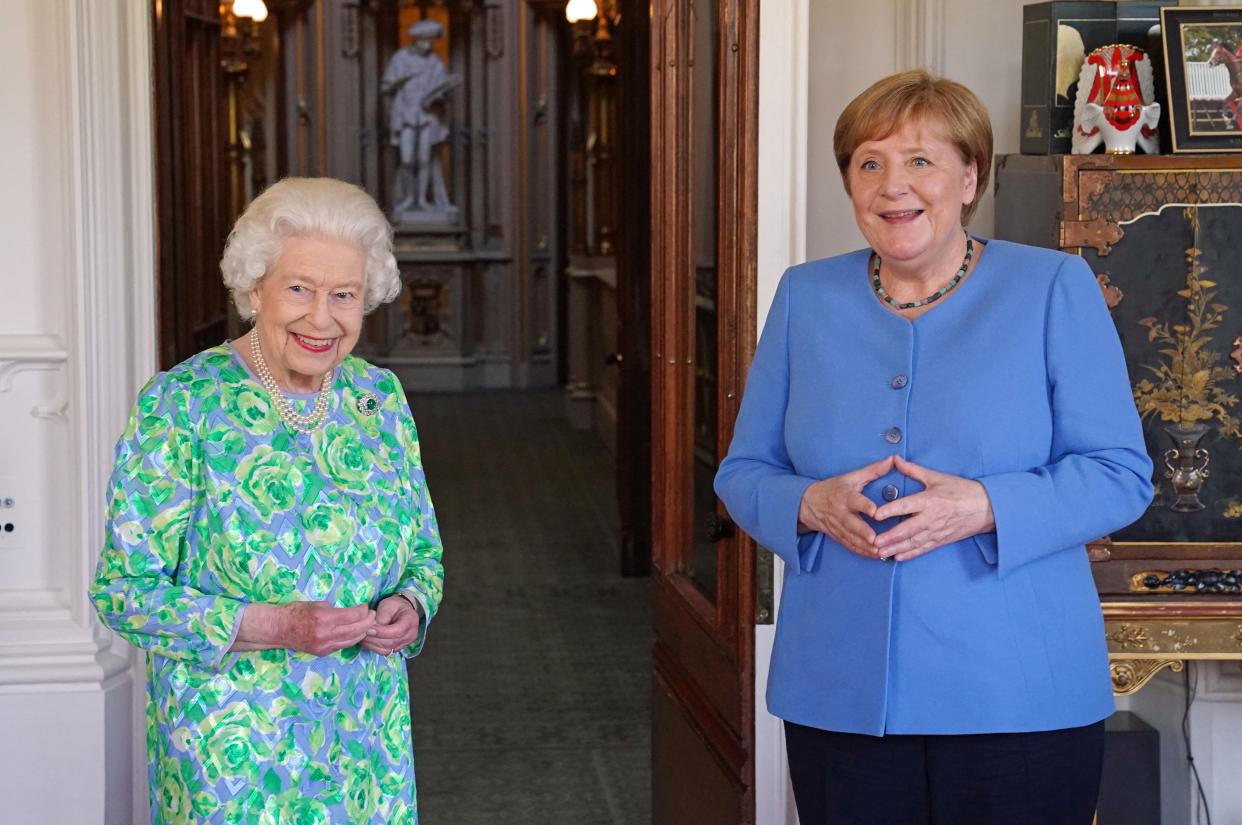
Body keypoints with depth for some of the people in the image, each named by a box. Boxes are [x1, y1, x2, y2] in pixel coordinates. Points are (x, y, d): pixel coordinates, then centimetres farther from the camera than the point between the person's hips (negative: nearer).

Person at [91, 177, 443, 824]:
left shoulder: (380, 396, 3)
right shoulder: (179, 406, -13)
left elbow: (425, 552, 13)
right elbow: (124, 590, -13)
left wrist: (410, 607, -10)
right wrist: (276, 627, -24)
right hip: (228, 748, -4)